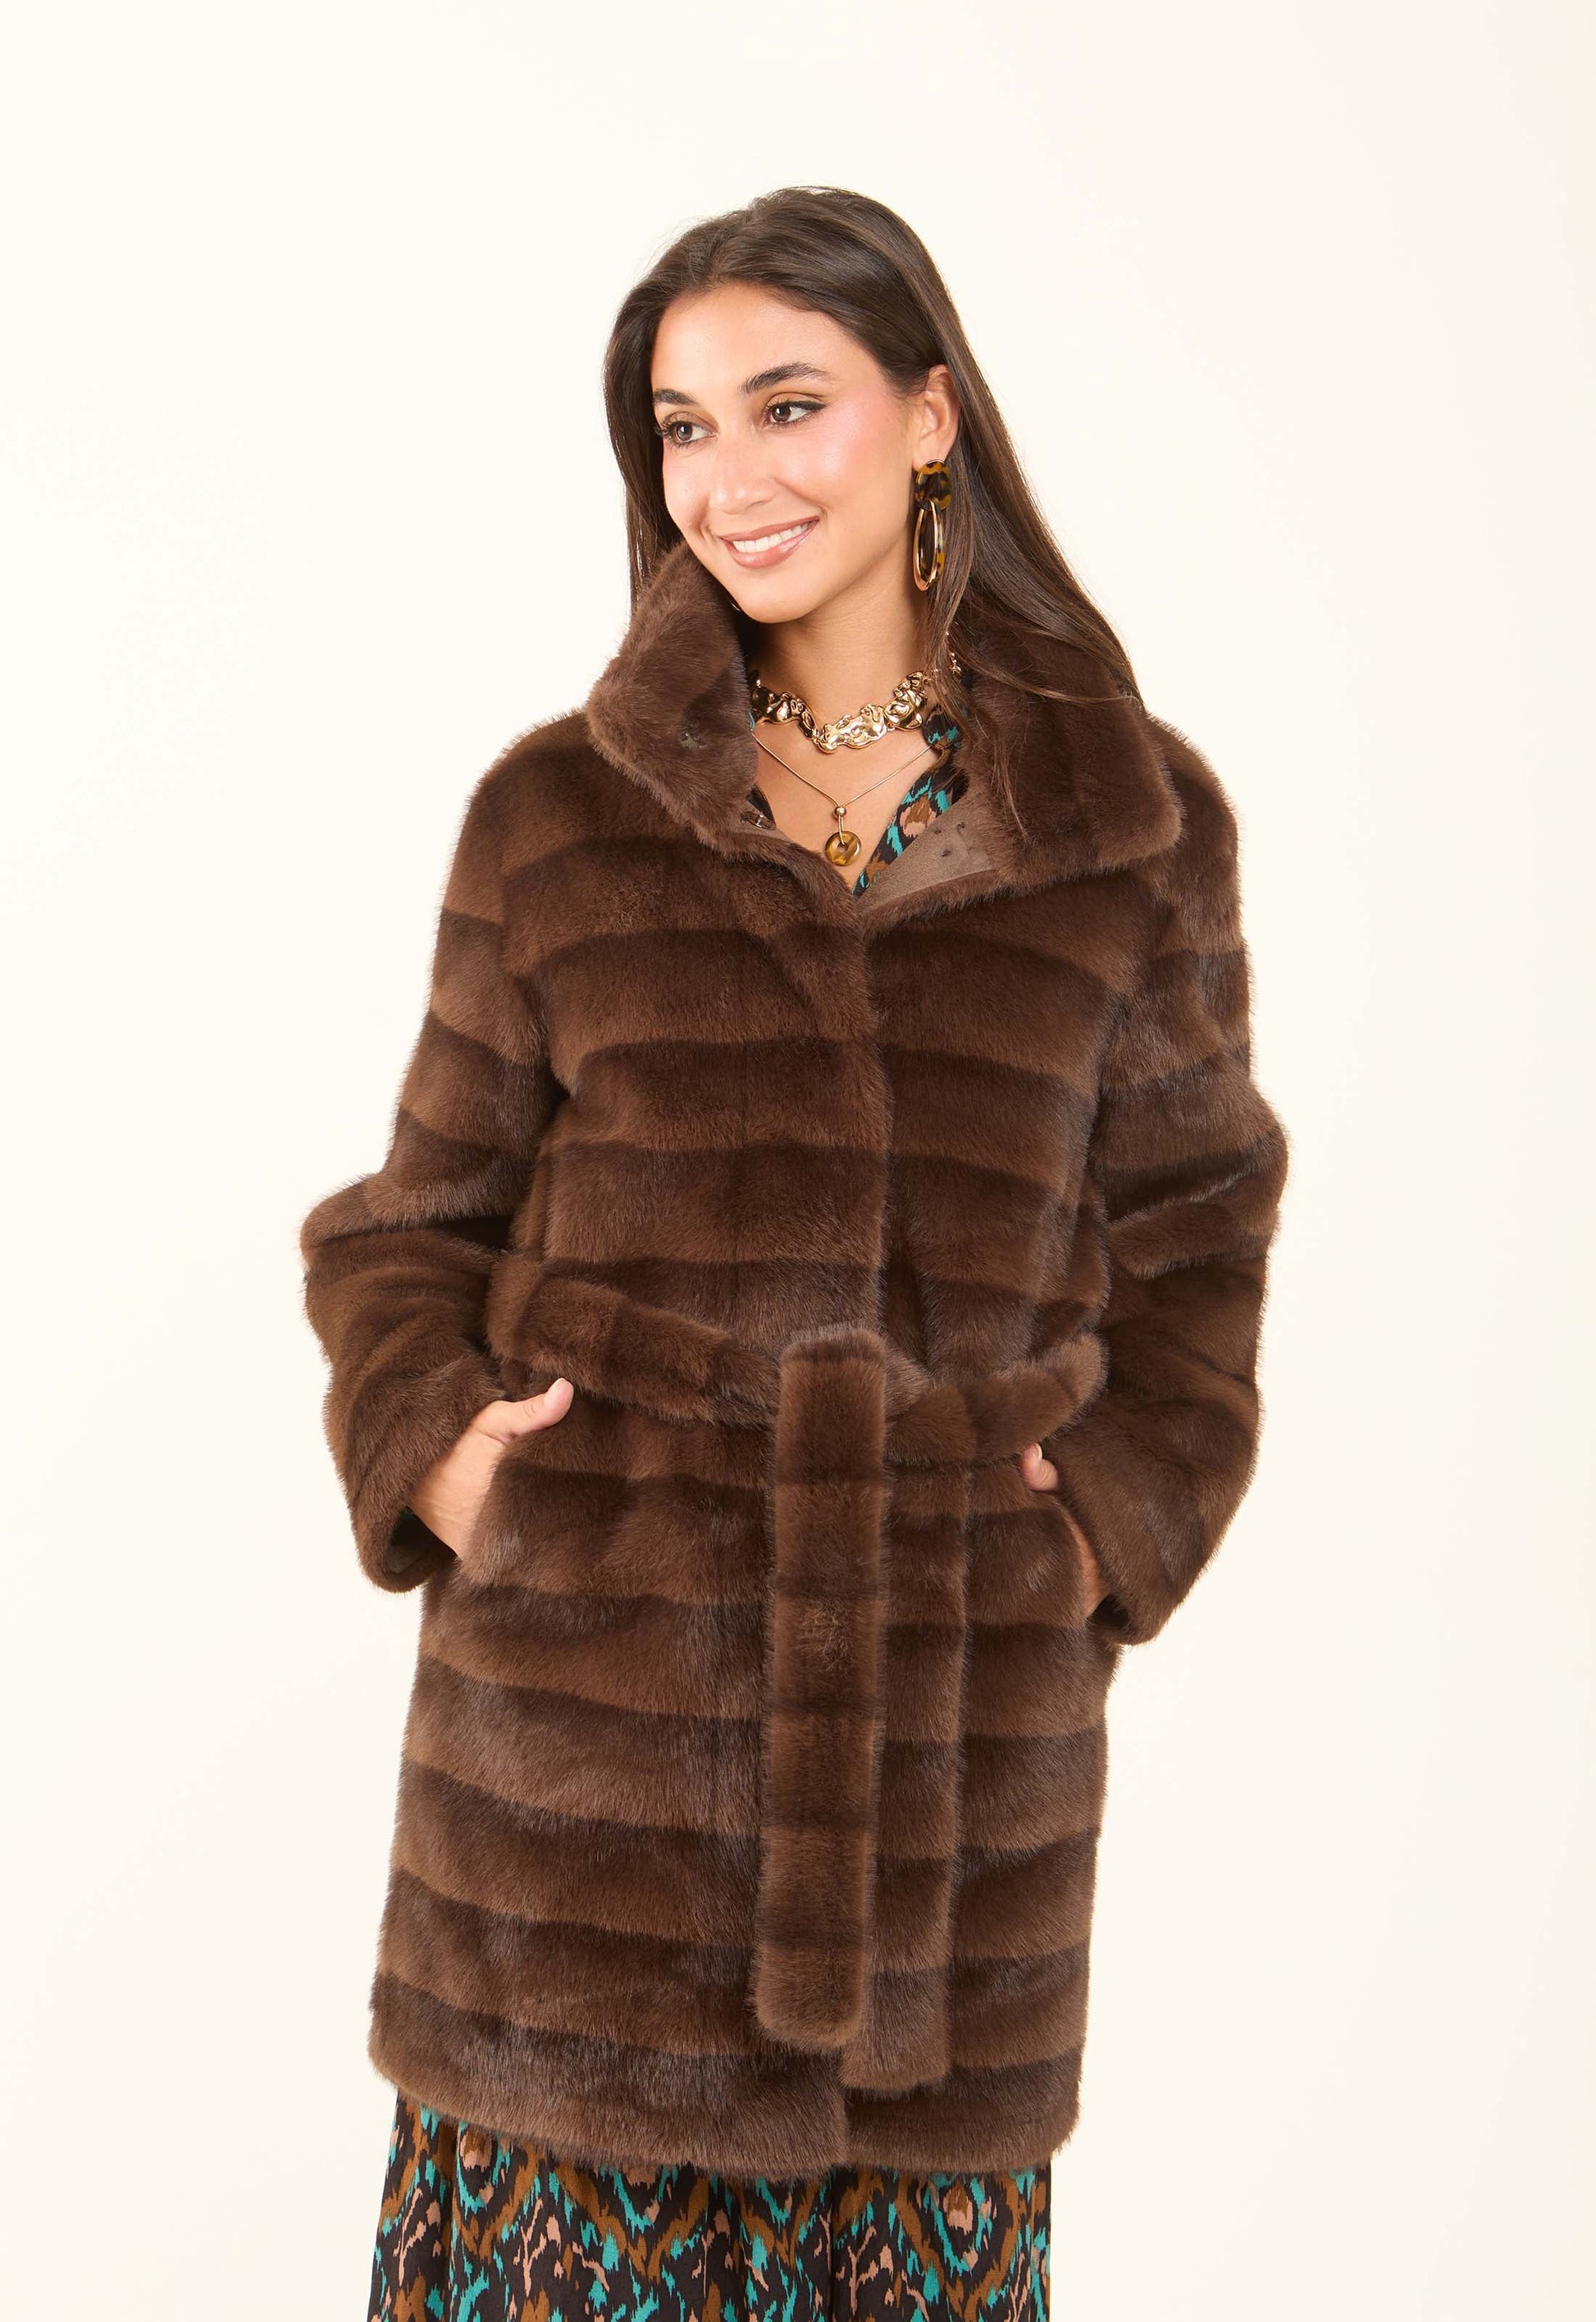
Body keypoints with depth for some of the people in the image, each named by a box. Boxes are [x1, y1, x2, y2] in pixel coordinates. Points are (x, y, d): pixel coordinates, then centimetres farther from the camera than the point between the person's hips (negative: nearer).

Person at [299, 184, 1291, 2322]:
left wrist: (1125, 1510, -1)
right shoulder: (559, 816, 2)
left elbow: (1191, 1223, 11)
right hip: (590, 1682, 0)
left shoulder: (1135, 823, 3)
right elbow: (424, 1214, 9)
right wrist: (427, 1439, -7)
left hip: (964, 1704, 1)